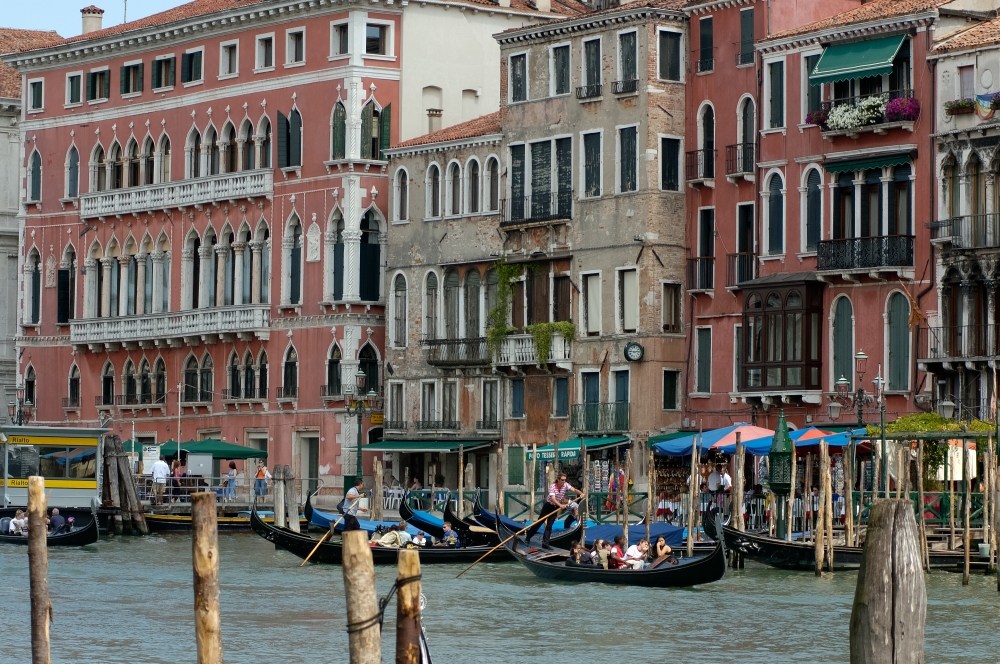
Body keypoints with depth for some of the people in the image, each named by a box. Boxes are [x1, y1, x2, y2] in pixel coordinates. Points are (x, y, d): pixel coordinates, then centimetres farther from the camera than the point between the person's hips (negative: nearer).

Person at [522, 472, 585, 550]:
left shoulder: (565, 485, -12)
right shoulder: (552, 486, -26)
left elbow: (574, 490, -23)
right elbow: (553, 499, -36)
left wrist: (581, 493, -44)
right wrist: (560, 505, -51)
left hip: (556, 507, 3)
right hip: (548, 505, -3)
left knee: (549, 525, 0)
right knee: (539, 522, 7)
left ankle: (545, 544, 4)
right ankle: (528, 537, 25)